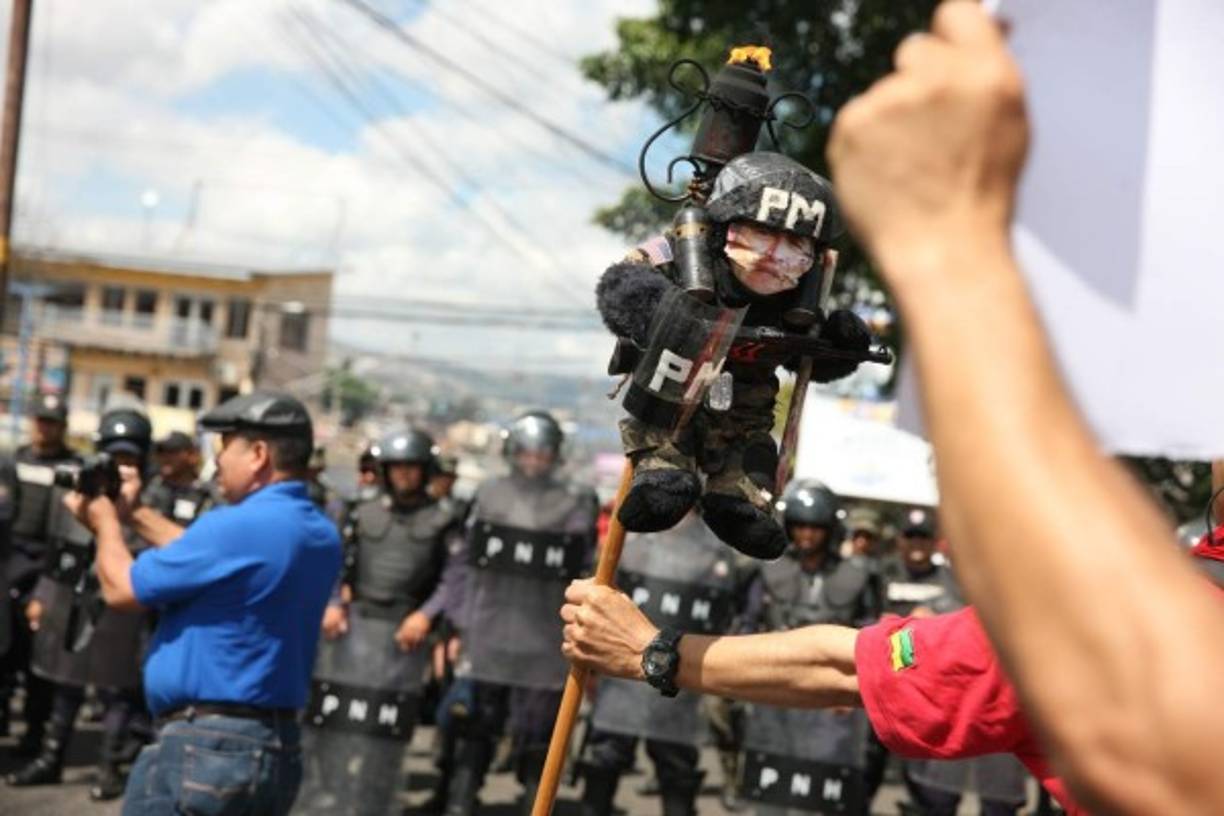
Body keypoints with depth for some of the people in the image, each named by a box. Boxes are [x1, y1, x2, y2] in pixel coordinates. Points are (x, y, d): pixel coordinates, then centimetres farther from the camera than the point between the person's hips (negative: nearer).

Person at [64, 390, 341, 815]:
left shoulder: (237, 526, -19)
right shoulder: (322, 535, 8)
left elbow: (120, 589, -9)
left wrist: (106, 521, 10)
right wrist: (135, 513, 22)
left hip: (204, 746, -9)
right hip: (279, 749, 9)